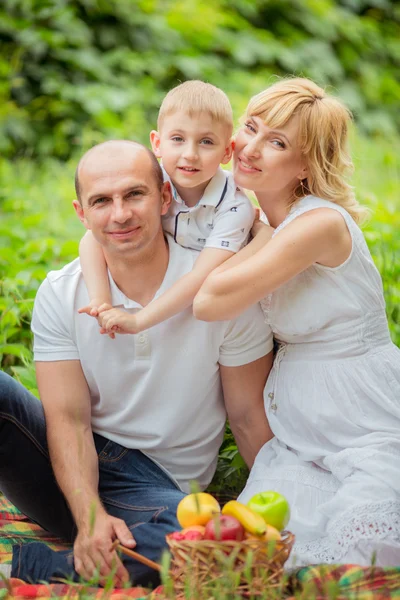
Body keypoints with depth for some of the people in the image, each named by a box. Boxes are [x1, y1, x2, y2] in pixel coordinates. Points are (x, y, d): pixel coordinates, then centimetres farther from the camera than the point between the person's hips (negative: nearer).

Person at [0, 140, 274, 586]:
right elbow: (68, 419, -10)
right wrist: (89, 517, -26)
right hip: (70, 471, 1)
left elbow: (249, 418, -1)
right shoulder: (60, 295, -3)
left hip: (155, 486, -1)